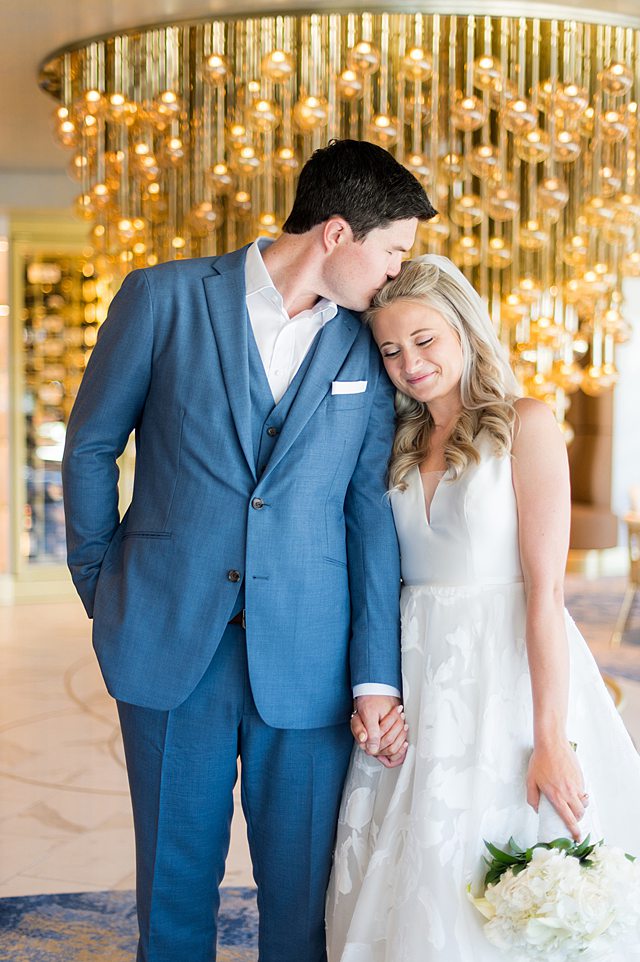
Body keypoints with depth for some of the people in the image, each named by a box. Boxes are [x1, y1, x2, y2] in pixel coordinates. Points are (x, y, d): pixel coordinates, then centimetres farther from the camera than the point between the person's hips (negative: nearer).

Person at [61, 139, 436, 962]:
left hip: (306, 661, 2)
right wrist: (102, 594, 7)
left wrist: (376, 676, -3)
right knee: (175, 883, 12)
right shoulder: (165, 298, -1)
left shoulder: (367, 348, 5)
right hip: (169, 643, -1)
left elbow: (372, 513, 2)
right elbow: (90, 447, 6)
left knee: (303, 891, 9)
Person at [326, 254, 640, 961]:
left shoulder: (525, 424, -6)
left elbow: (545, 588, -12)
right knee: (411, 882, 10)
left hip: (511, 668, -5)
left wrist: (550, 739, -16)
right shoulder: (400, 445, 12)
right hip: (415, 674, 5)